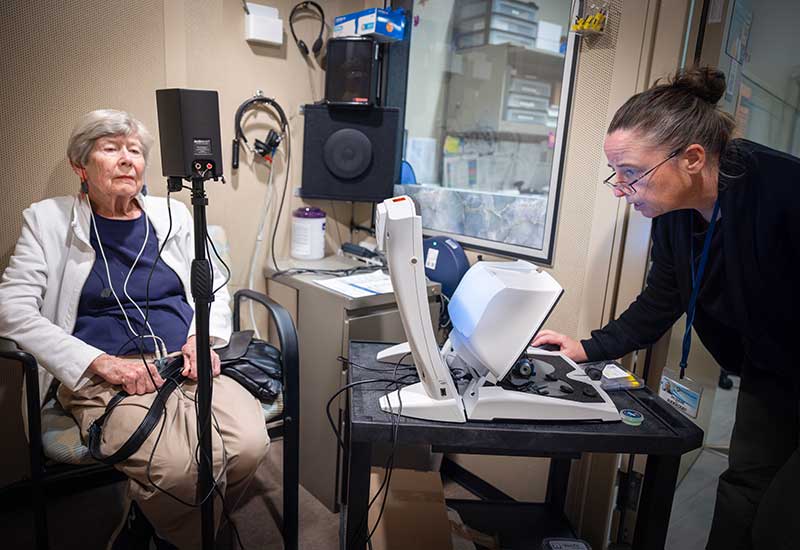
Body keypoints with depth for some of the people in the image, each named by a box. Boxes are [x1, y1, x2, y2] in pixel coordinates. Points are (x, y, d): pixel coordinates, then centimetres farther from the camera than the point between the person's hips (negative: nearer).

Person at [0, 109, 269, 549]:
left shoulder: (171, 214, 17)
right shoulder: (48, 220, 8)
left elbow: (215, 287, 19)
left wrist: (202, 337, -2)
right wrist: (100, 361, -14)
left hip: (186, 366, 4)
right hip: (103, 380, -3)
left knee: (250, 446, -23)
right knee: (182, 467, -31)